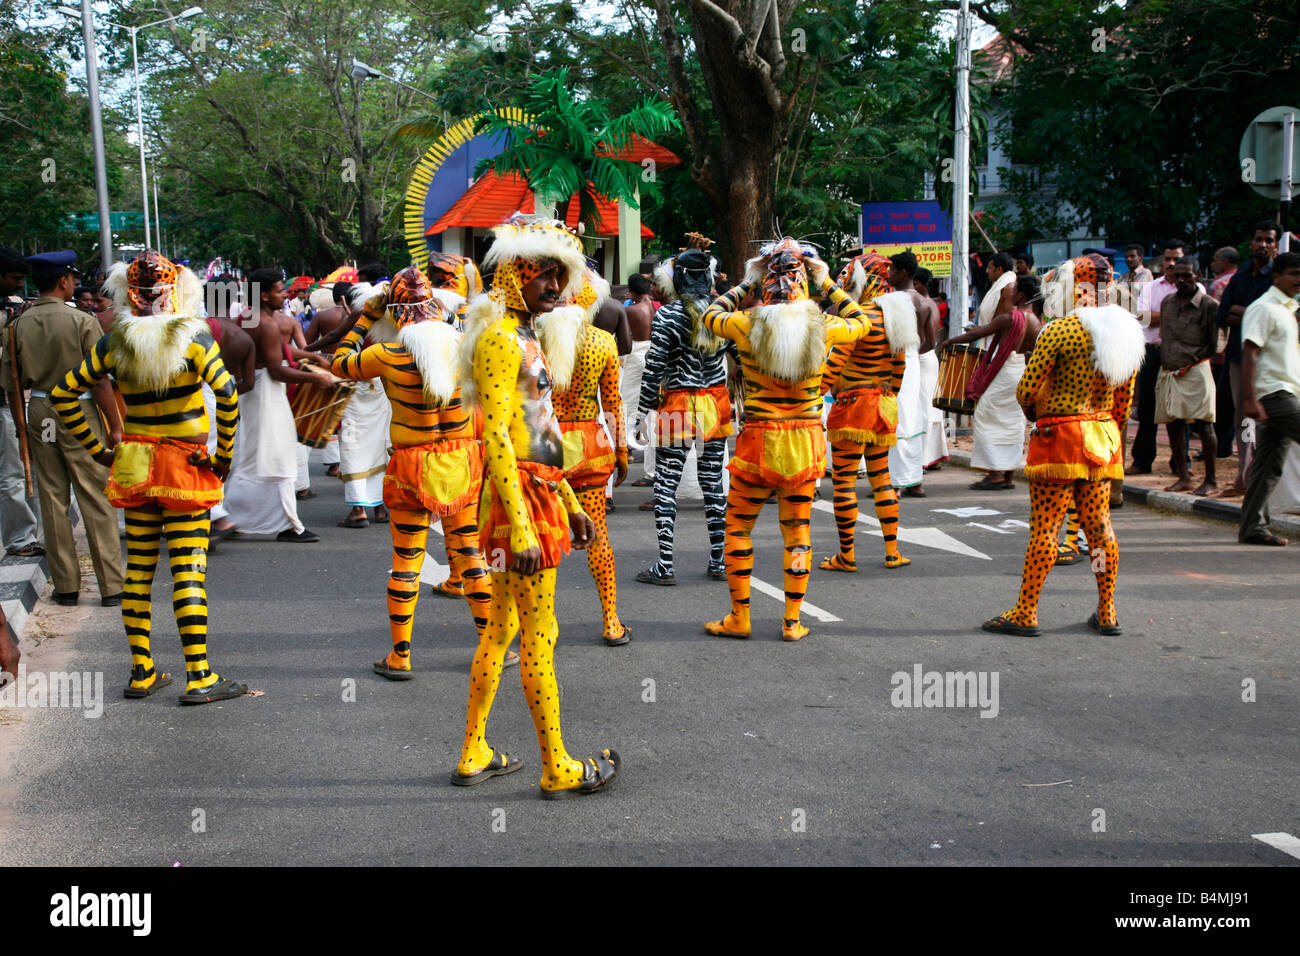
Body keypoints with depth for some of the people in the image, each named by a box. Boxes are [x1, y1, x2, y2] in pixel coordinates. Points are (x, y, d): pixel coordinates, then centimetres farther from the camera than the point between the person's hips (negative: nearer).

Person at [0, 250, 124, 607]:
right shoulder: (81, 321, -11)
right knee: (96, 501, 1)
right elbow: (100, 381, -13)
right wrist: (114, 426, -7)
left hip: (39, 414, 4)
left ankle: (66, 586, 15)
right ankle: (111, 586, 4)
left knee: (53, 501, 10)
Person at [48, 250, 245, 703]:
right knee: (188, 568, -2)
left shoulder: (114, 343, 0)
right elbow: (226, 393, -23)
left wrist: (96, 449, 8)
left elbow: (62, 393, 4)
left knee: (138, 568, 11)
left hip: (133, 466, 4)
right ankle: (199, 677, -2)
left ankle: (142, 673, 17)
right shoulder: (192, 337, -10)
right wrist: (224, 454, -13)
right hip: (185, 467, -4)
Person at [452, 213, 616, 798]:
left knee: (501, 627, 15)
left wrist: (569, 502, 23)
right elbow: (496, 435, -21)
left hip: (540, 494, 10)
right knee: (540, 635, -1)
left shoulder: (524, 336, 17)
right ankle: (558, 769, 8)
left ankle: (473, 755, 24)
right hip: (519, 499, -10)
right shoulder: (499, 338, -14)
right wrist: (521, 526, -25)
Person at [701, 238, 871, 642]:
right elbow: (861, 322, 15)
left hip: (759, 442, -2)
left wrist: (745, 285, 16)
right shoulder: (821, 328, -7)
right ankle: (792, 621, 16)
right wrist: (828, 284, 15)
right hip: (806, 442, 2)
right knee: (797, 530, 12)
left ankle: (739, 618, 17)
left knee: (738, 527, 12)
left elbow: (711, 314, 11)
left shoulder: (746, 326, -11)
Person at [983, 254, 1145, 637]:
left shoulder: (1059, 331, -13)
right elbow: (1126, 398, 14)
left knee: (1044, 528, -3)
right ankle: (1107, 613, 18)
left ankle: (1025, 614, 1)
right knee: (1098, 525, 13)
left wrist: (1033, 413, 10)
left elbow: (1026, 388, -11)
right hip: (1104, 439, 7)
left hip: (1060, 435, -7)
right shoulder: (1127, 332, 8)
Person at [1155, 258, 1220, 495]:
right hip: (1169, 373, 6)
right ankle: (1184, 478, 14)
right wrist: (1165, 362, 13)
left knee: (1203, 425, -7)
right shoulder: (1167, 303, 14)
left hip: (1196, 371, -6)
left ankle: (1210, 480, -1)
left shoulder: (1208, 305, -4)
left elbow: (1215, 344, -3)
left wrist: (1191, 362, -8)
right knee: (1173, 425, 5)